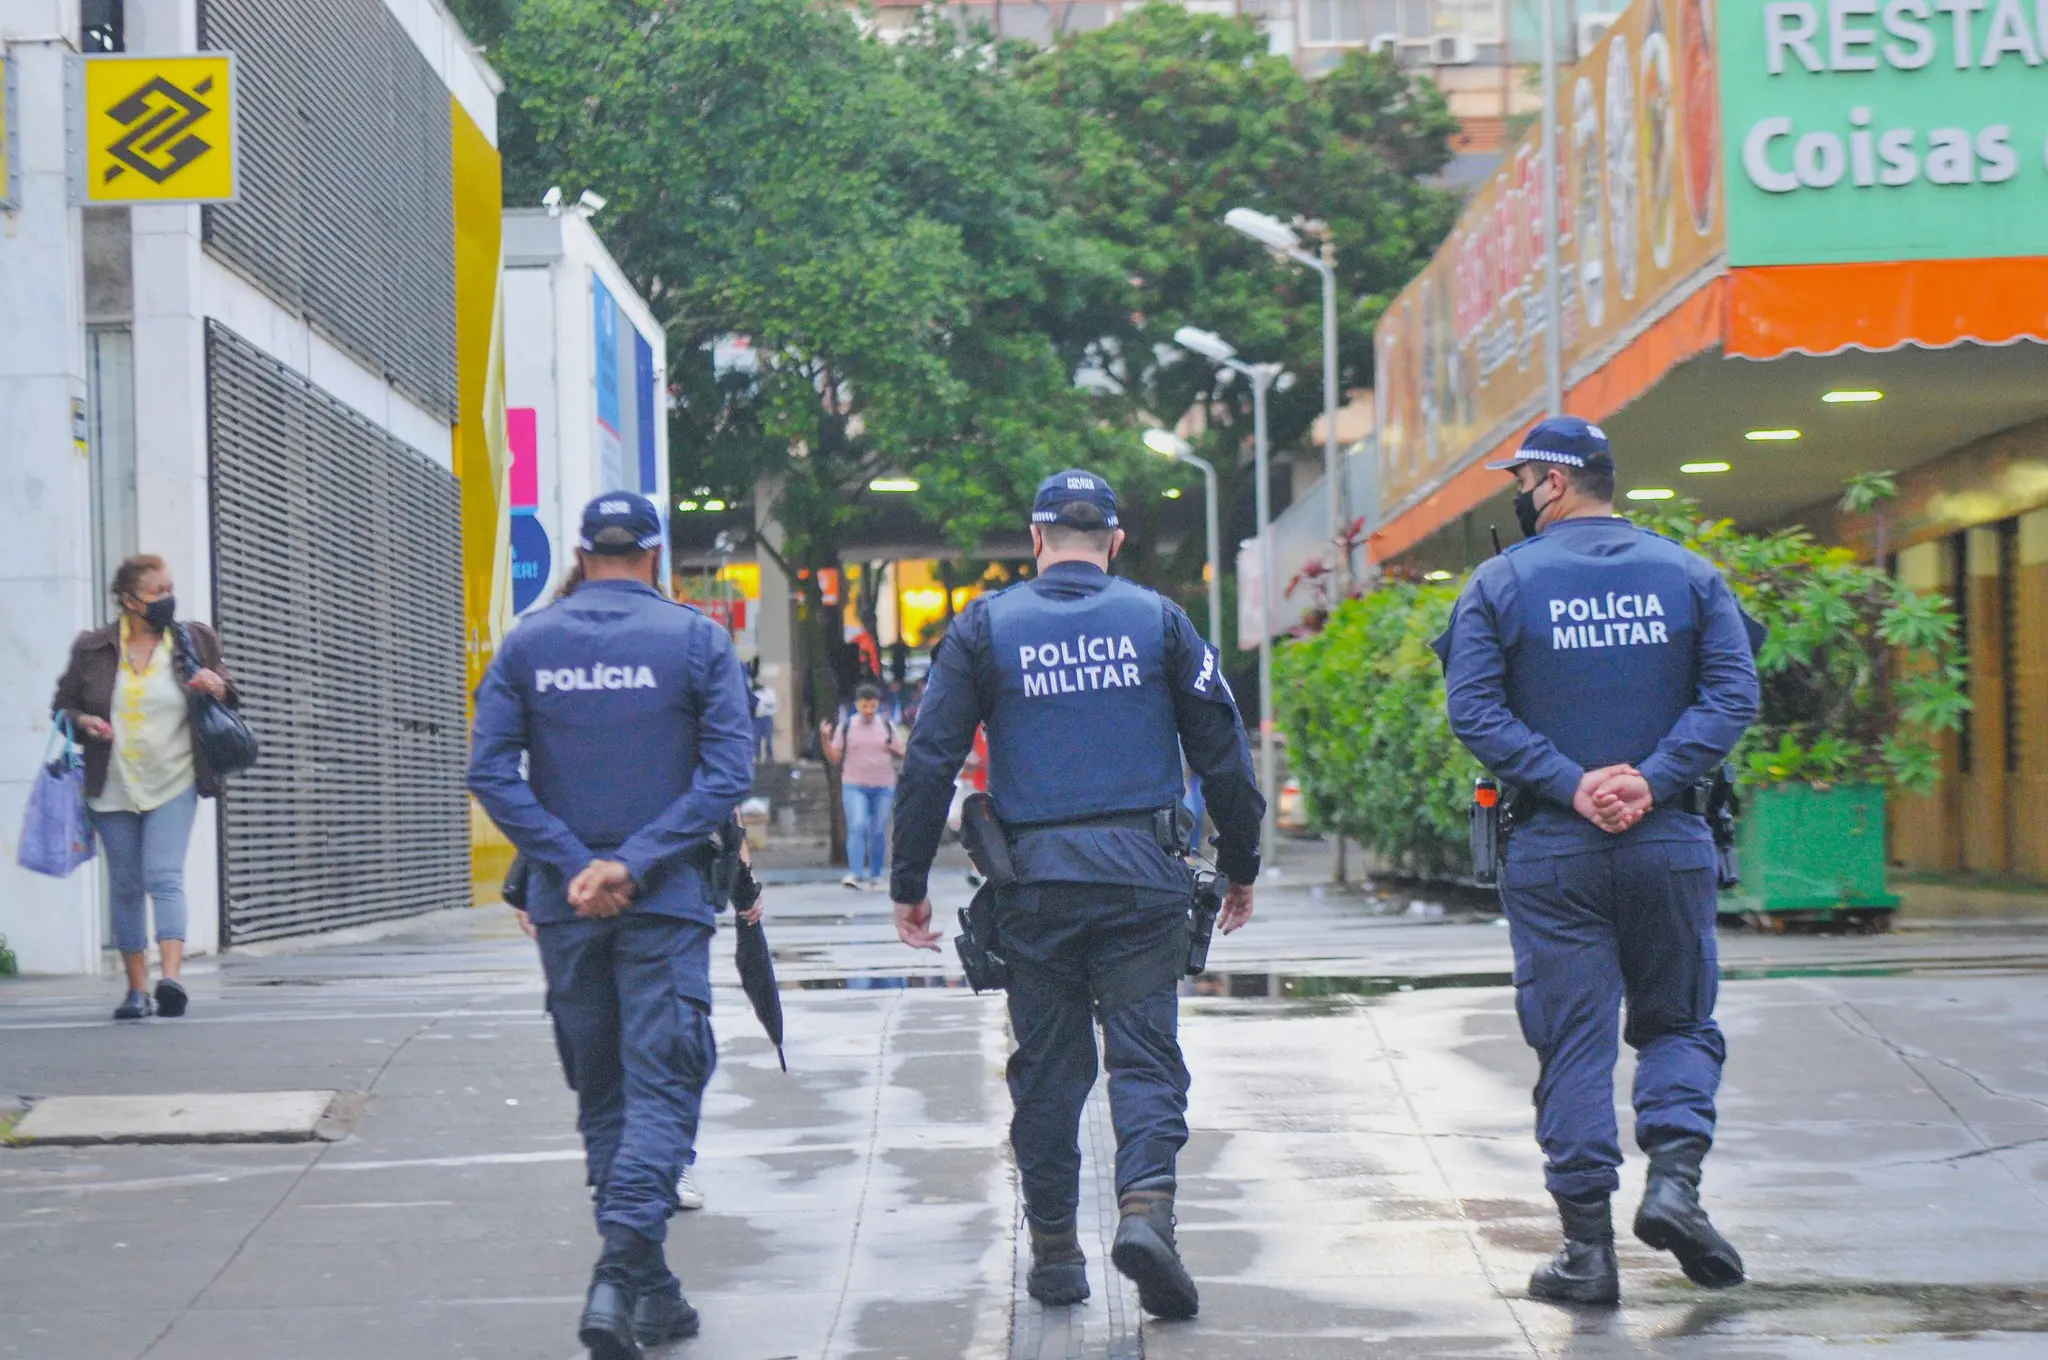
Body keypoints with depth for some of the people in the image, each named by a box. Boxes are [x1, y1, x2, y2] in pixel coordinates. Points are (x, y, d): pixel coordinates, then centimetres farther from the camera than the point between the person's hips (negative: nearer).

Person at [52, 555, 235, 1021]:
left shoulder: (195, 641, 4)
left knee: (165, 877, -16)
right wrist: (83, 722, -10)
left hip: (173, 782, -2)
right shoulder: (93, 649, 2)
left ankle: (171, 978, -26)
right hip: (113, 787, 2)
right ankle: (137, 988, 14)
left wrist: (218, 687, -10)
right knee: (125, 886, 6)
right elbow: (63, 704, 13)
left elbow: (228, 696, 14)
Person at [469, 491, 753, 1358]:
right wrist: (635, 862, -12)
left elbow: (491, 773, -4)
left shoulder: (527, 644, 4)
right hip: (665, 900, -3)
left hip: (564, 903, 3)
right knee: (660, 1088, -3)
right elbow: (729, 770, -10)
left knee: (602, 1096, 14)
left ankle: (647, 1288, 19)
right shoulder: (696, 639, -1)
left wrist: (570, 864, -7)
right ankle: (621, 1272, -21)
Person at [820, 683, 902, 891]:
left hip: (883, 787, 2)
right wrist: (825, 739, -13)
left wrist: (894, 750, -12)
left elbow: (902, 753, 11)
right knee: (856, 827, -17)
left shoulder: (887, 726, 6)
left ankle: (875, 875, 20)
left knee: (878, 832, 7)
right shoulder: (846, 726, 2)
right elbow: (834, 758, 3)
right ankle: (855, 874, -23)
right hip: (854, 786, -2)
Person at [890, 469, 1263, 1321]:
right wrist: (1241, 866, 16)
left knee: (1047, 1066, 10)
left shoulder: (985, 628, 4)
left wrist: (910, 883, 7)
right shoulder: (1158, 621, 5)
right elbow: (1222, 752, 6)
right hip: (1142, 875, 0)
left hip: (1034, 880, 1)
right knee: (1145, 1054, 1)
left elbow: (929, 763, 1)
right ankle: (1146, 1204, -22)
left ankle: (1054, 1250, 15)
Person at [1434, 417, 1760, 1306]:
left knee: (1572, 1041, 3)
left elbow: (1475, 710, -9)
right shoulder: (1688, 575, 6)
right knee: (1678, 1023, 15)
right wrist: (1655, 780, -11)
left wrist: (1568, 784, -12)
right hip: (1670, 843, 1)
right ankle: (1675, 1179, -8)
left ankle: (1588, 1246, 2)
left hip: (1551, 851, -1)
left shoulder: (1501, 583, 1)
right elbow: (1733, 692, -5)